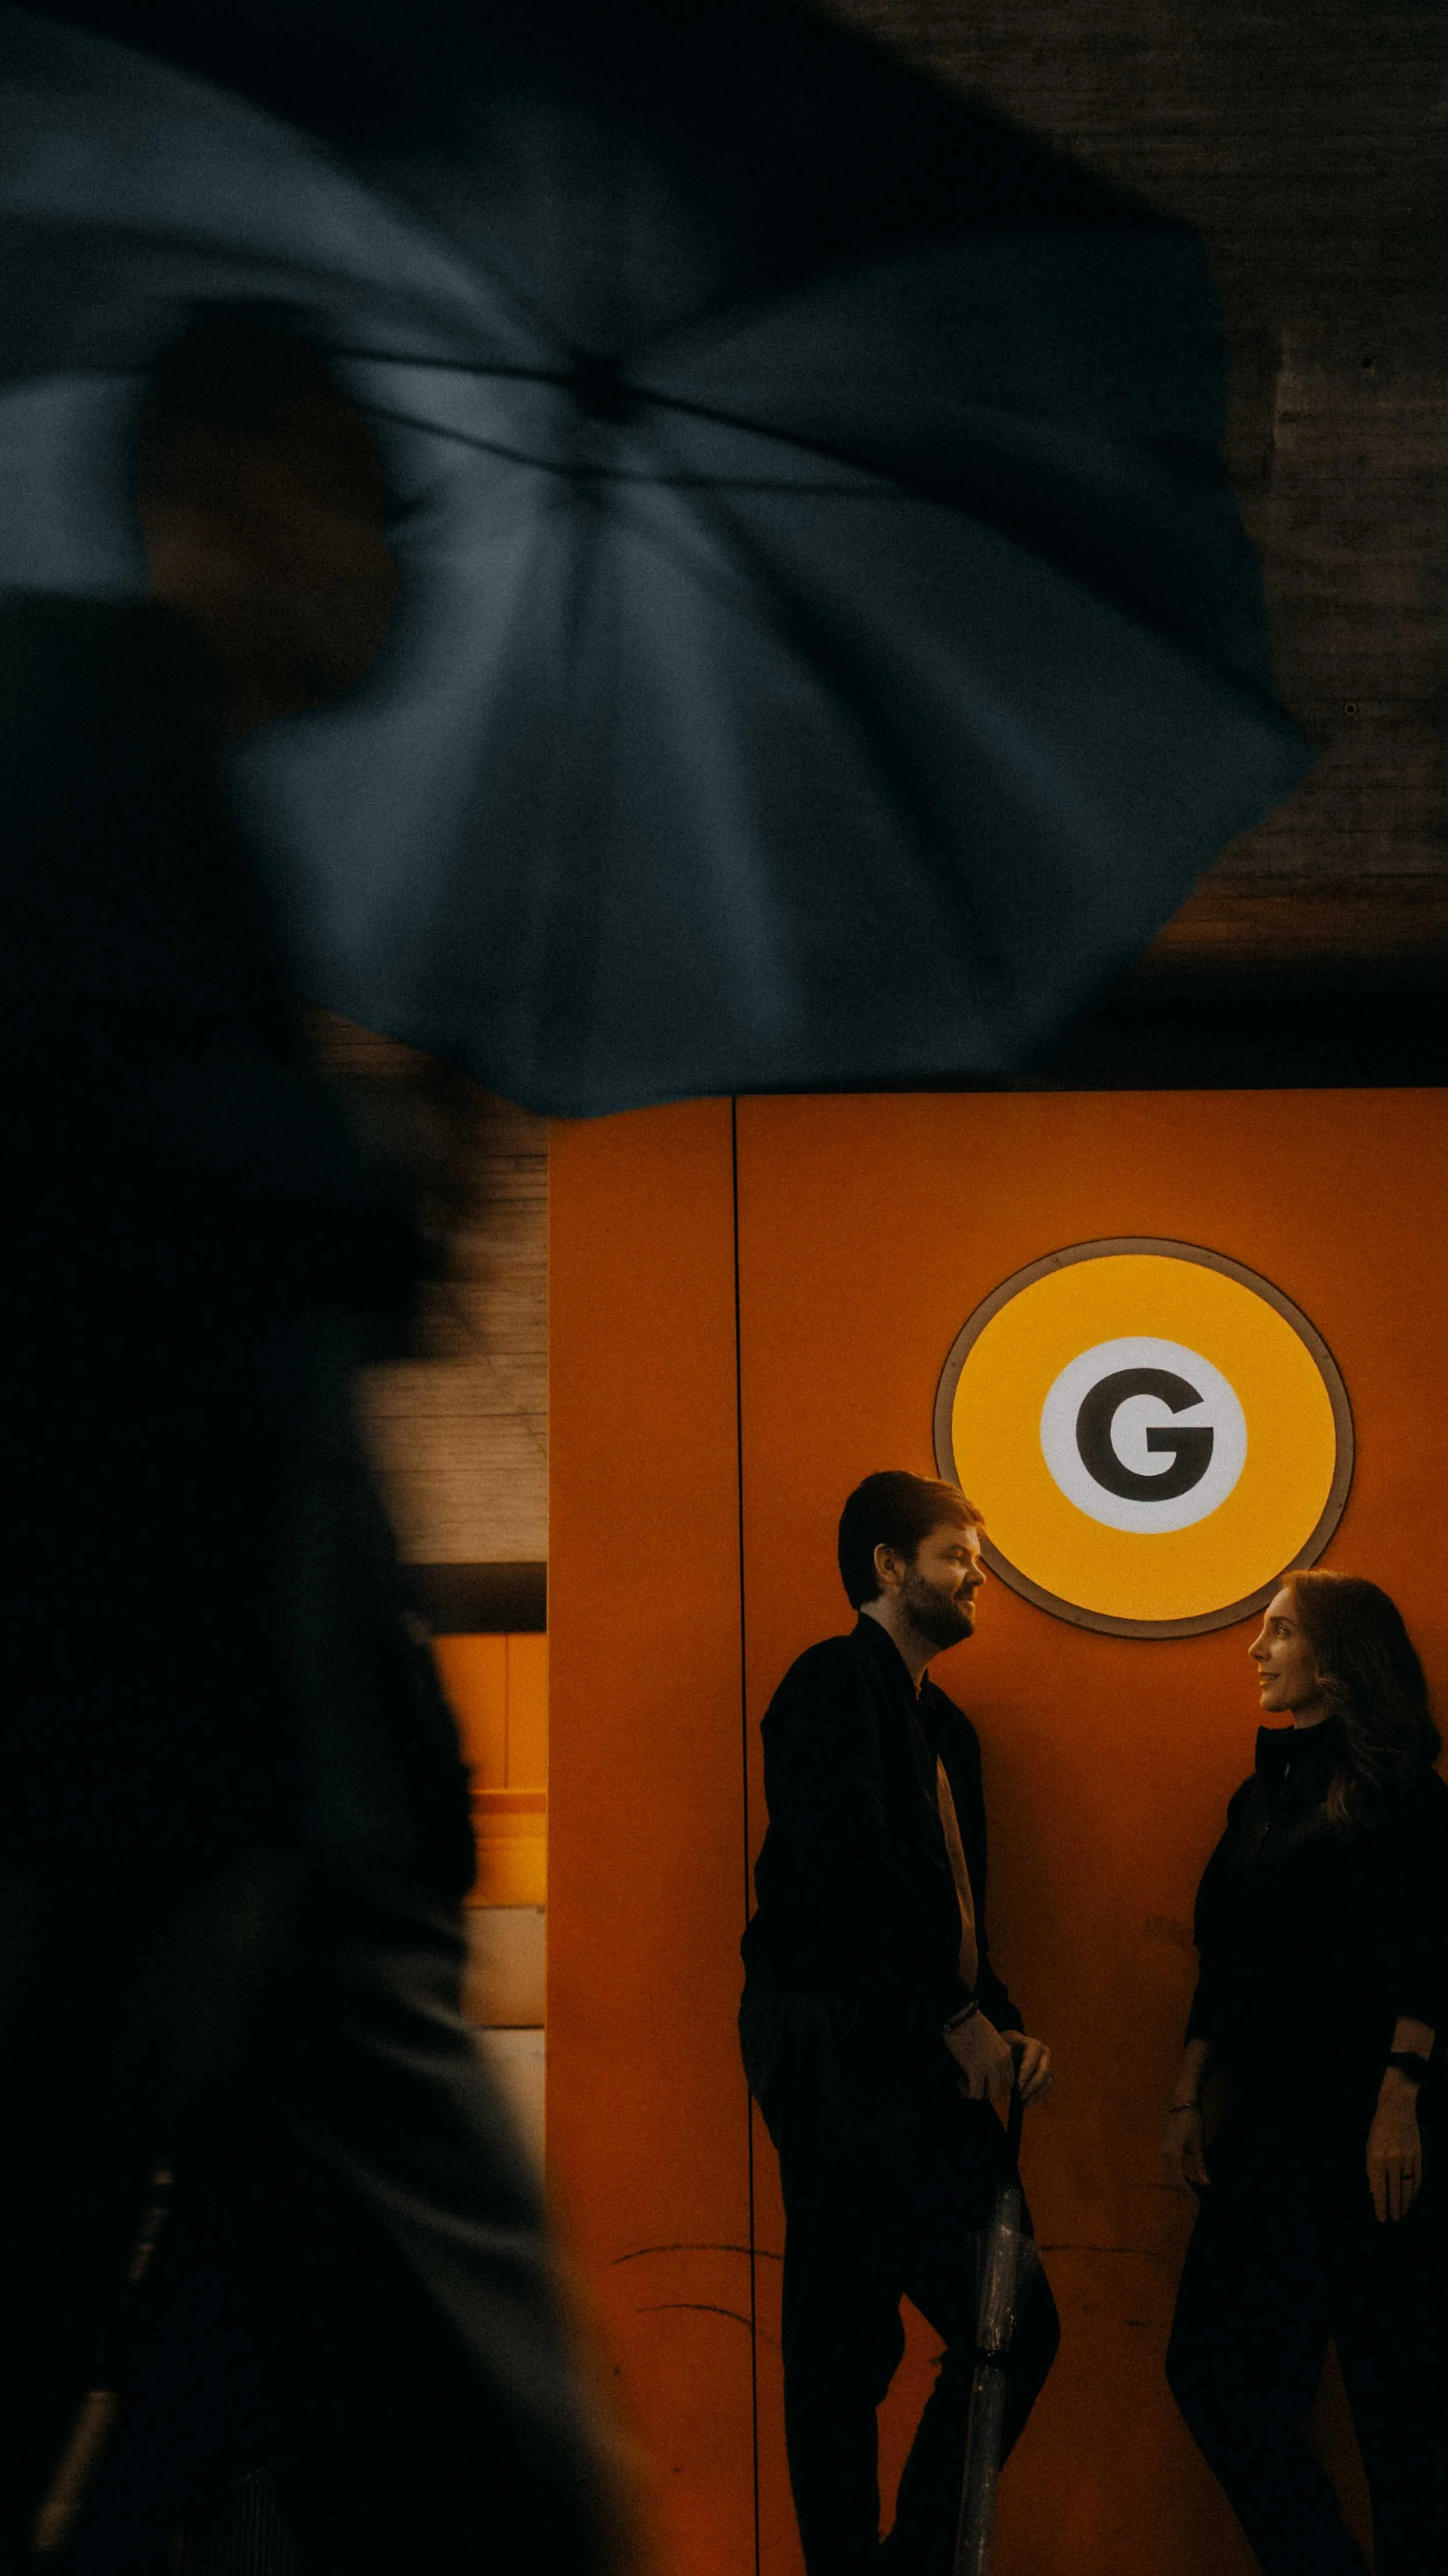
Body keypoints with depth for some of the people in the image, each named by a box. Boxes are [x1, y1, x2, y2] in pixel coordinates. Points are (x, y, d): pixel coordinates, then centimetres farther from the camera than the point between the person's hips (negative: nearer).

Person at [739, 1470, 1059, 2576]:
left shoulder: (946, 1725, 22)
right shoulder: (838, 1681, -7)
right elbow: (850, 1865, -18)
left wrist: (1008, 2028, 7)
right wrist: (961, 2017, -12)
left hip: (929, 2062, 9)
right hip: (839, 2044, -9)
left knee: (1016, 2324, 7)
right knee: (847, 2341, -4)